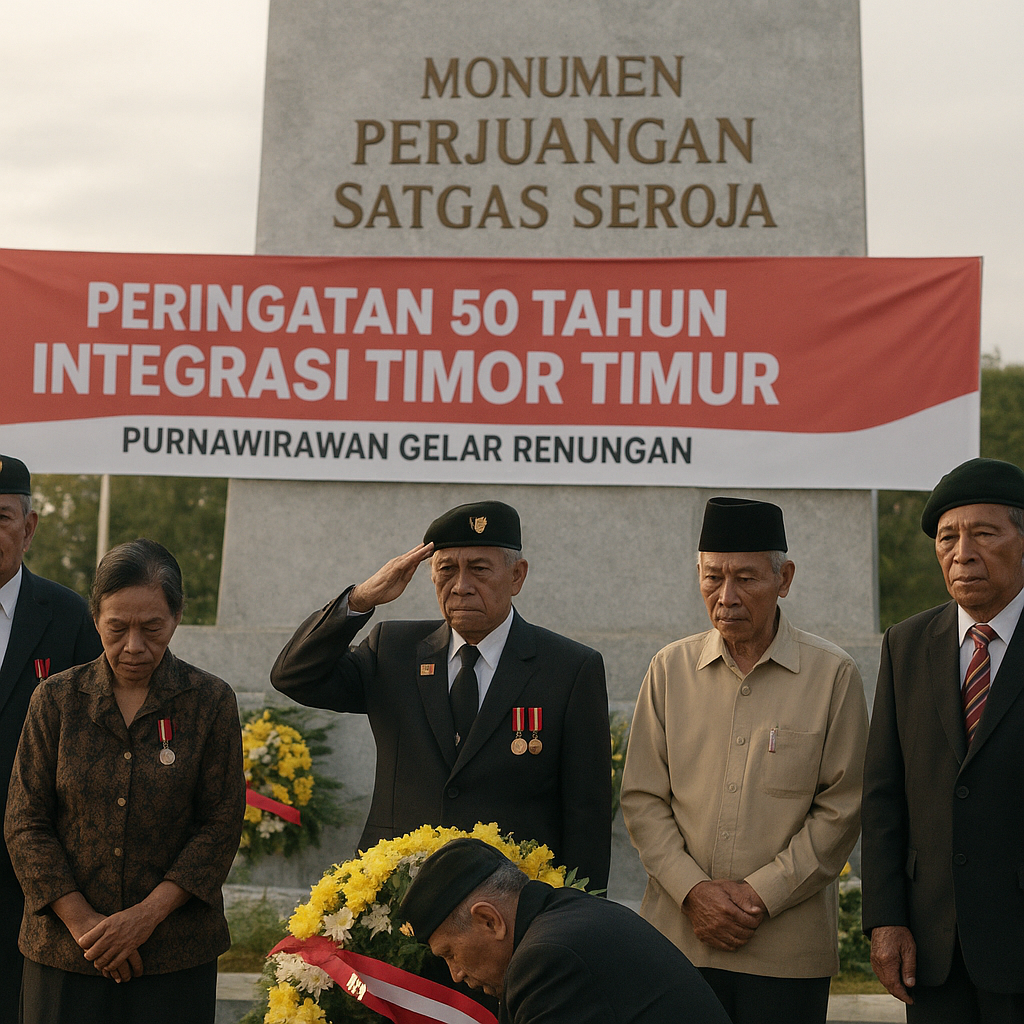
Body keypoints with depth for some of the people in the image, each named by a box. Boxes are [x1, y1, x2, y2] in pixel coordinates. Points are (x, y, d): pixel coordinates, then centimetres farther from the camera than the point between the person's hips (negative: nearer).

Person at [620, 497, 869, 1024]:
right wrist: (693, 890, -7)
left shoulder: (832, 675, 0)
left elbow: (841, 810, -2)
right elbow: (641, 798, 6)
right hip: (678, 933, 2)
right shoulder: (669, 669, 7)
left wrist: (762, 894, -8)